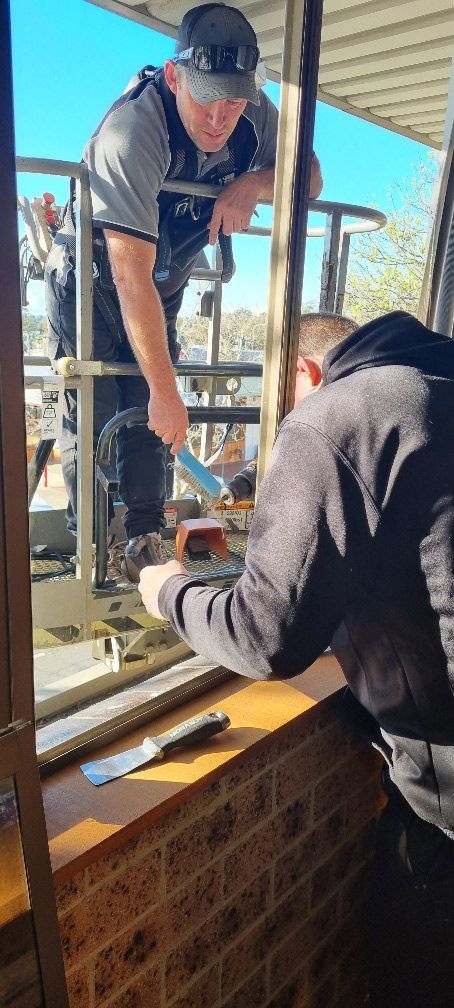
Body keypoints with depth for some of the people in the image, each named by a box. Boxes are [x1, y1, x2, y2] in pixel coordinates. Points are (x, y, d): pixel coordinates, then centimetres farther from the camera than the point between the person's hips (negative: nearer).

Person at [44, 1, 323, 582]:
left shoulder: (255, 115, -14)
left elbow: (310, 178, -4)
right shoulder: (133, 131, -33)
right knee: (92, 413, -8)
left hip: (165, 284, 5)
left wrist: (252, 184, -27)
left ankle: (143, 540, 7)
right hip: (91, 278, -4)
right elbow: (131, 277, -38)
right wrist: (166, 391, -37)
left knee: (149, 418, -3)